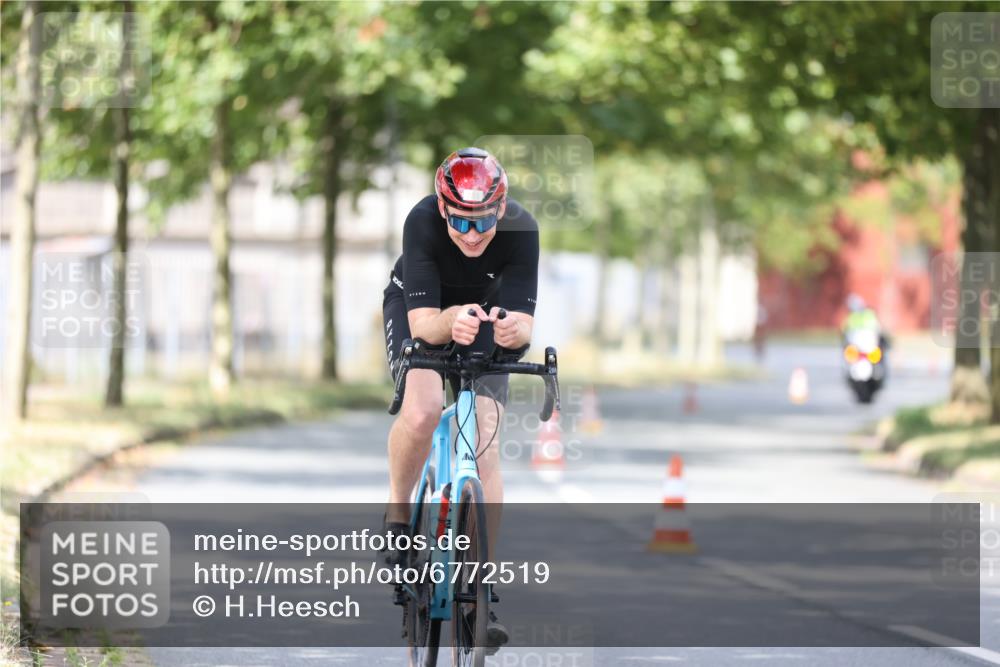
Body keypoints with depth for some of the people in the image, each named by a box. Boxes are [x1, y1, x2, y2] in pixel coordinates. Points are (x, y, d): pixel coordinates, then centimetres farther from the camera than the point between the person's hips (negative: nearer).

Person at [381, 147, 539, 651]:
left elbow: (523, 323, -32)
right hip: (418, 309, -1)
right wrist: (452, 321, -58)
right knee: (422, 410, -30)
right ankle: (397, 516, -5)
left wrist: (512, 328, -56)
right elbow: (422, 322, -36)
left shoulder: (520, 229, -31)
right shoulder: (422, 222, -34)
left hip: (486, 316, 1)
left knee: (485, 451, -12)